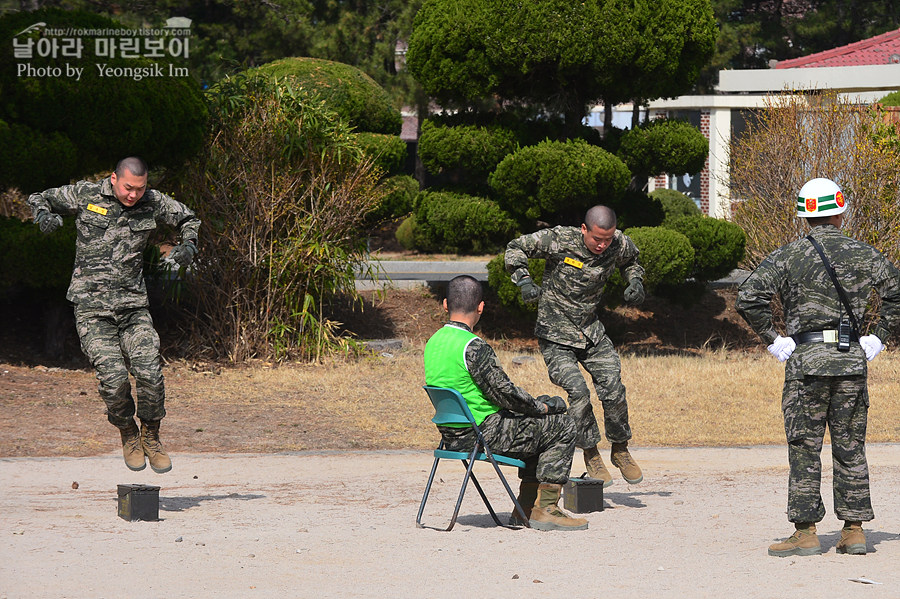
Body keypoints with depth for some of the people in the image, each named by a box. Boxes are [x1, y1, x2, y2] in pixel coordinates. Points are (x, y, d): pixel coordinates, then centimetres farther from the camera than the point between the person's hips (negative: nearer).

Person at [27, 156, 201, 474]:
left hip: (133, 307, 2)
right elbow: (38, 199, 10)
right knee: (113, 378, -15)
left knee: (149, 374, -13)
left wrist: (188, 246, 1)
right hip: (92, 308, -2)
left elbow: (188, 219, 21)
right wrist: (45, 214, -13)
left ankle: (150, 436, 12)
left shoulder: (152, 203, 3)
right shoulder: (85, 195, -3)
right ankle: (128, 435, 12)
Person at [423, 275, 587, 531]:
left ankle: (526, 508, 24)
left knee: (538, 426, 26)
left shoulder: (433, 342, 6)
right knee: (562, 426, 2)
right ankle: (545, 510, 2)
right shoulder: (473, 347, -22)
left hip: (452, 436, 9)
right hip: (482, 436, -9)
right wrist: (544, 407, -1)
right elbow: (505, 393, -19)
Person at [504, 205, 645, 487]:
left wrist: (635, 281, -2)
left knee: (613, 388, -8)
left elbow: (631, 260, 18)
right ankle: (591, 456, -3)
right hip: (555, 334, -4)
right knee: (578, 390, -19)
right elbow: (515, 248, -9)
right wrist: (524, 280, -24)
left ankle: (620, 450, 14)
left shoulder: (620, 245, -7)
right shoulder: (559, 240, -20)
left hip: (591, 331, 4)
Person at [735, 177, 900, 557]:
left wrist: (772, 340, -4)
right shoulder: (863, 255, 5)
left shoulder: (787, 257, -3)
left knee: (804, 448, 0)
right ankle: (854, 530, 10)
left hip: (806, 359, -3)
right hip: (852, 359, 3)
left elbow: (748, 298, -12)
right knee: (850, 447, 9)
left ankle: (805, 532, -2)